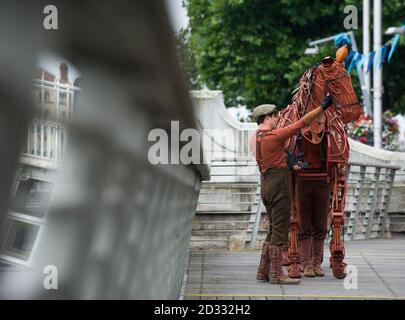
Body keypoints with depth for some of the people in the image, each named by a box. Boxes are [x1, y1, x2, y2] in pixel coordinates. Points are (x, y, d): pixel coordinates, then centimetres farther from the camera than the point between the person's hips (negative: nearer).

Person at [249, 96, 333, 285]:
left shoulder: (255, 138, 10)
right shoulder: (273, 136, -15)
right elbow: (301, 124, -15)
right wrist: (322, 107, -11)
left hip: (266, 185, 9)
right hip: (279, 185, -9)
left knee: (273, 230, 15)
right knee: (279, 231, -7)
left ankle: (263, 271, 15)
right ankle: (276, 274, -7)